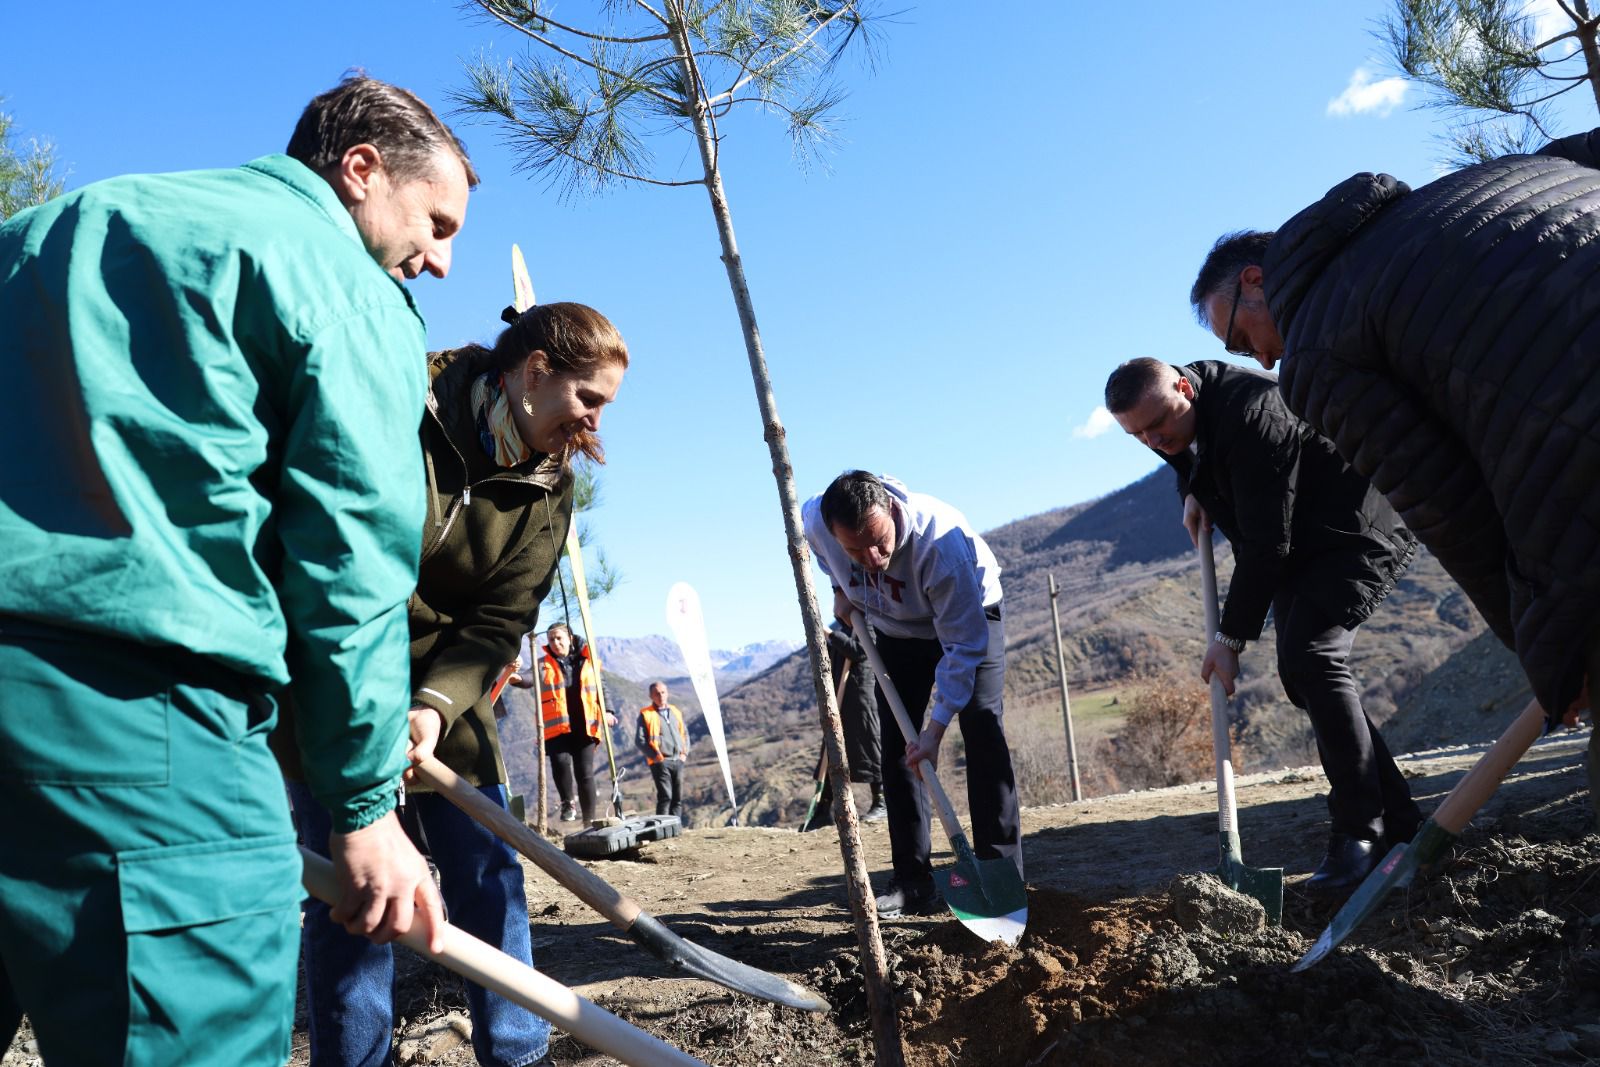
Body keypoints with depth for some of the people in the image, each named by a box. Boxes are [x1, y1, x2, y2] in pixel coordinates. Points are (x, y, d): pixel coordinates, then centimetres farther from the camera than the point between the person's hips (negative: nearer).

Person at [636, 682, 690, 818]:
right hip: (661, 762, -6)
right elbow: (639, 740, -4)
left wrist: (685, 752, 10)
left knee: (678, 798, 5)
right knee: (665, 797, -15)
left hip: (678, 760, 6)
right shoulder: (646, 714, 0)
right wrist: (655, 755, -12)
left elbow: (685, 733, 25)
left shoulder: (675, 711, 18)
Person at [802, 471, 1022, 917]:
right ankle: (913, 883, 3)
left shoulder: (940, 540, -42)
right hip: (897, 629, 4)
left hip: (971, 615, -4)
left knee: (982, 730, -19)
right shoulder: (815, 520, -30)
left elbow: (964, 644, -35)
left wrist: (935, 728, -37)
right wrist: (840, 588, -2)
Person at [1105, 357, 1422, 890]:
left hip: (1358, 532, -10)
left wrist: (1231, 635, -25)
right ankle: (1397, 822, 10)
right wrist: (1193, 492, 1)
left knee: (1311, 659, -24)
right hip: (1300, 545, 10)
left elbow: (1266, 543, -30)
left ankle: (1361, 832, -16)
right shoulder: (1177, 415, -3)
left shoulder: (1249, 413, -31)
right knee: (1300, 671, 3)